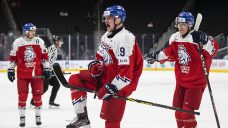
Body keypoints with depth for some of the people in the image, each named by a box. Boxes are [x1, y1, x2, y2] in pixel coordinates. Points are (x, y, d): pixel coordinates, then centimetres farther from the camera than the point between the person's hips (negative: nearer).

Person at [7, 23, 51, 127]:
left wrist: (46, 69, 4)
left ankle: (38, 116, 19)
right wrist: (11, 70, 4)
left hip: (37, 74, 1)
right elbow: (13, 58, 6)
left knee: (37, 94, 5)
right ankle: (22, 117, 9)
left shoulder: (39, 41, 2)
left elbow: (44, 56, 7)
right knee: (22, 96, -1)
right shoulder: (17, 42, -1)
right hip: (22, 74, -1)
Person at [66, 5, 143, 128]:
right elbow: (101, 56, 20)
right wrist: (96, 65, -3)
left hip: (119, 84, -9)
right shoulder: (106, 36, 8)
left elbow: (126, 71, -29)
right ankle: (82, 117, 6)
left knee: (111, 117, -8)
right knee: (75, 80, 4)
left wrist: (112, 88, -29)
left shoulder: (124, 38, -24)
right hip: (105, 76, 10)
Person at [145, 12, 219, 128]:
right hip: (181, 81, 7)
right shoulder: (174, 38, 2)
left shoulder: (196, 37, -20)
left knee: (187, 112, -10)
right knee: (178, 111, 15)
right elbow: (170, 53, 18)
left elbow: (213, 49, -22)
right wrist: (156, 56, 13)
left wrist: (205, 41, -38)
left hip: (196, 81, -7)